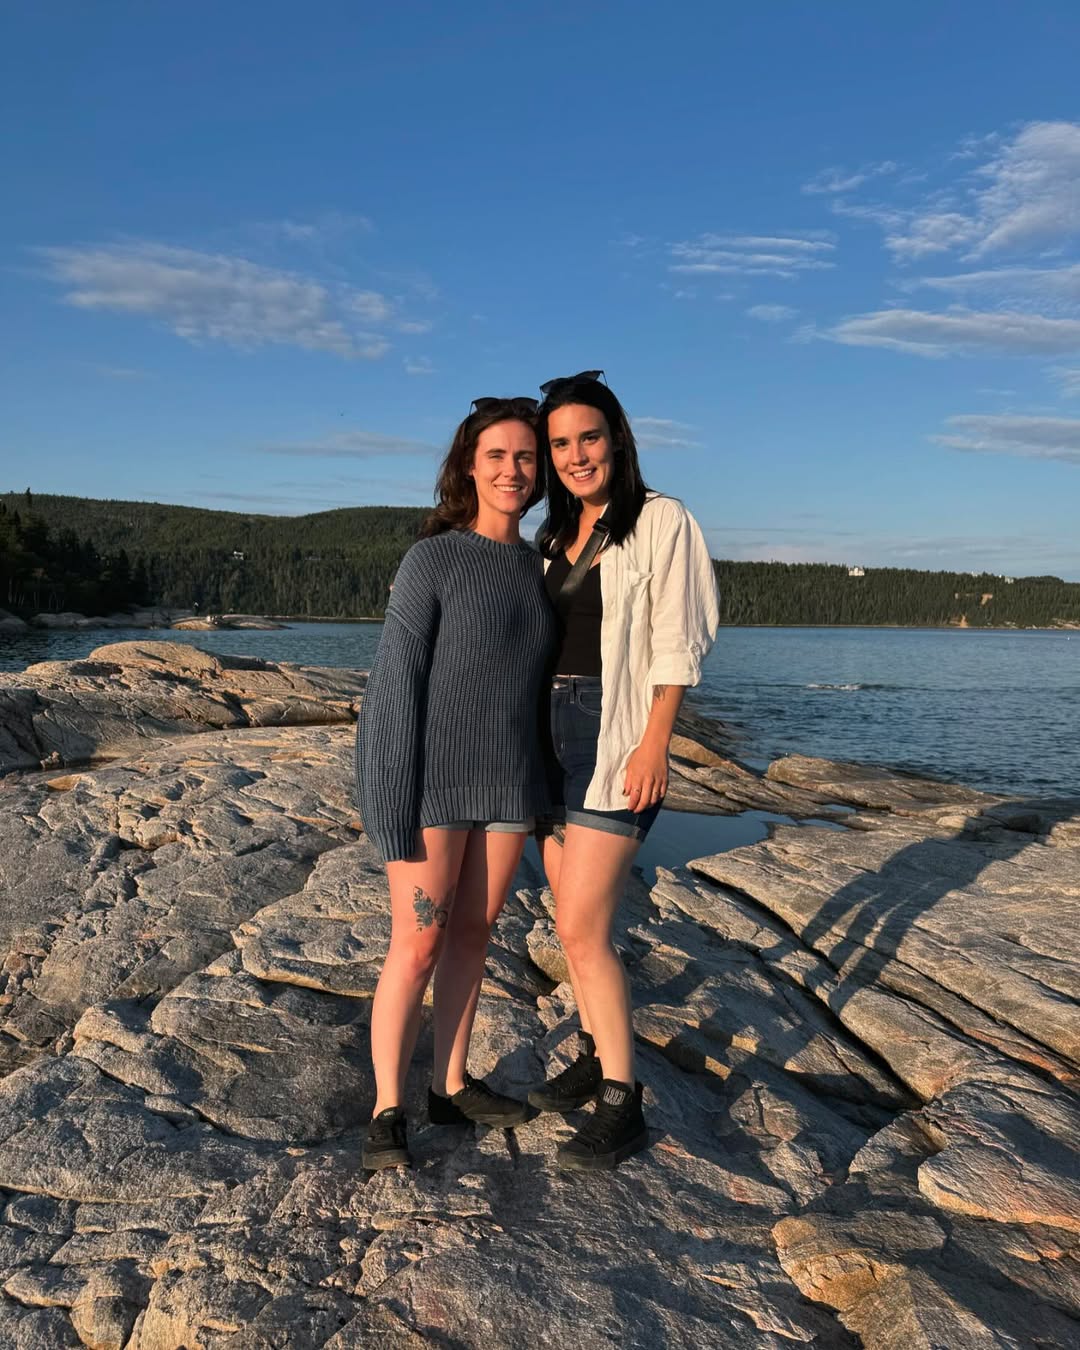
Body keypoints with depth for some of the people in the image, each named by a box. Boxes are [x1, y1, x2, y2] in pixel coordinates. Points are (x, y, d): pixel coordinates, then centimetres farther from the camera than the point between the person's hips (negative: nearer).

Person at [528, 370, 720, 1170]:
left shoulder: (661, 521, -6)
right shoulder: (558, 536, 13)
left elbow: (675, 644, -11)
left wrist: (654, 743, -18)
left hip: (618, 740, -7)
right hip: (553, 735, 7)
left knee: (583, 931, -9)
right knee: (576, 920, 13)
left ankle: (622, 1108, 6)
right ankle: (596, 1056, 31)